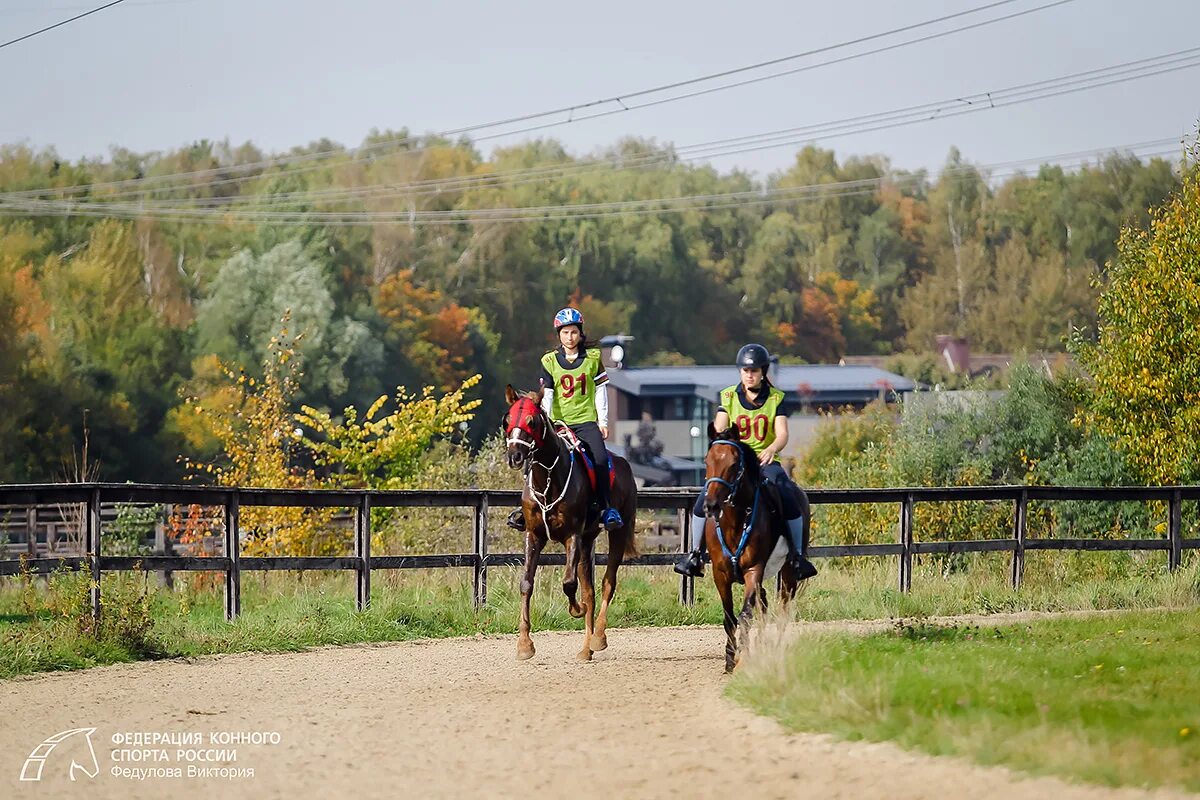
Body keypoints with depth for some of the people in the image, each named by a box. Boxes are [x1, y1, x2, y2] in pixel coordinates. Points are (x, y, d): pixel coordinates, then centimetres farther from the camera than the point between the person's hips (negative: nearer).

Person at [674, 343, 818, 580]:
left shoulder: (775, 399, 4)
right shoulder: (729, 397, 7)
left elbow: (782, 434, -7)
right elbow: (719, 429, -4)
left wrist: (771, 449, -30)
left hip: (765, 461, -1)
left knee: (789, 498, -26)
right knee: (704, 500, -22)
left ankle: (798, 556, -15)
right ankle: (695, 554, -6)